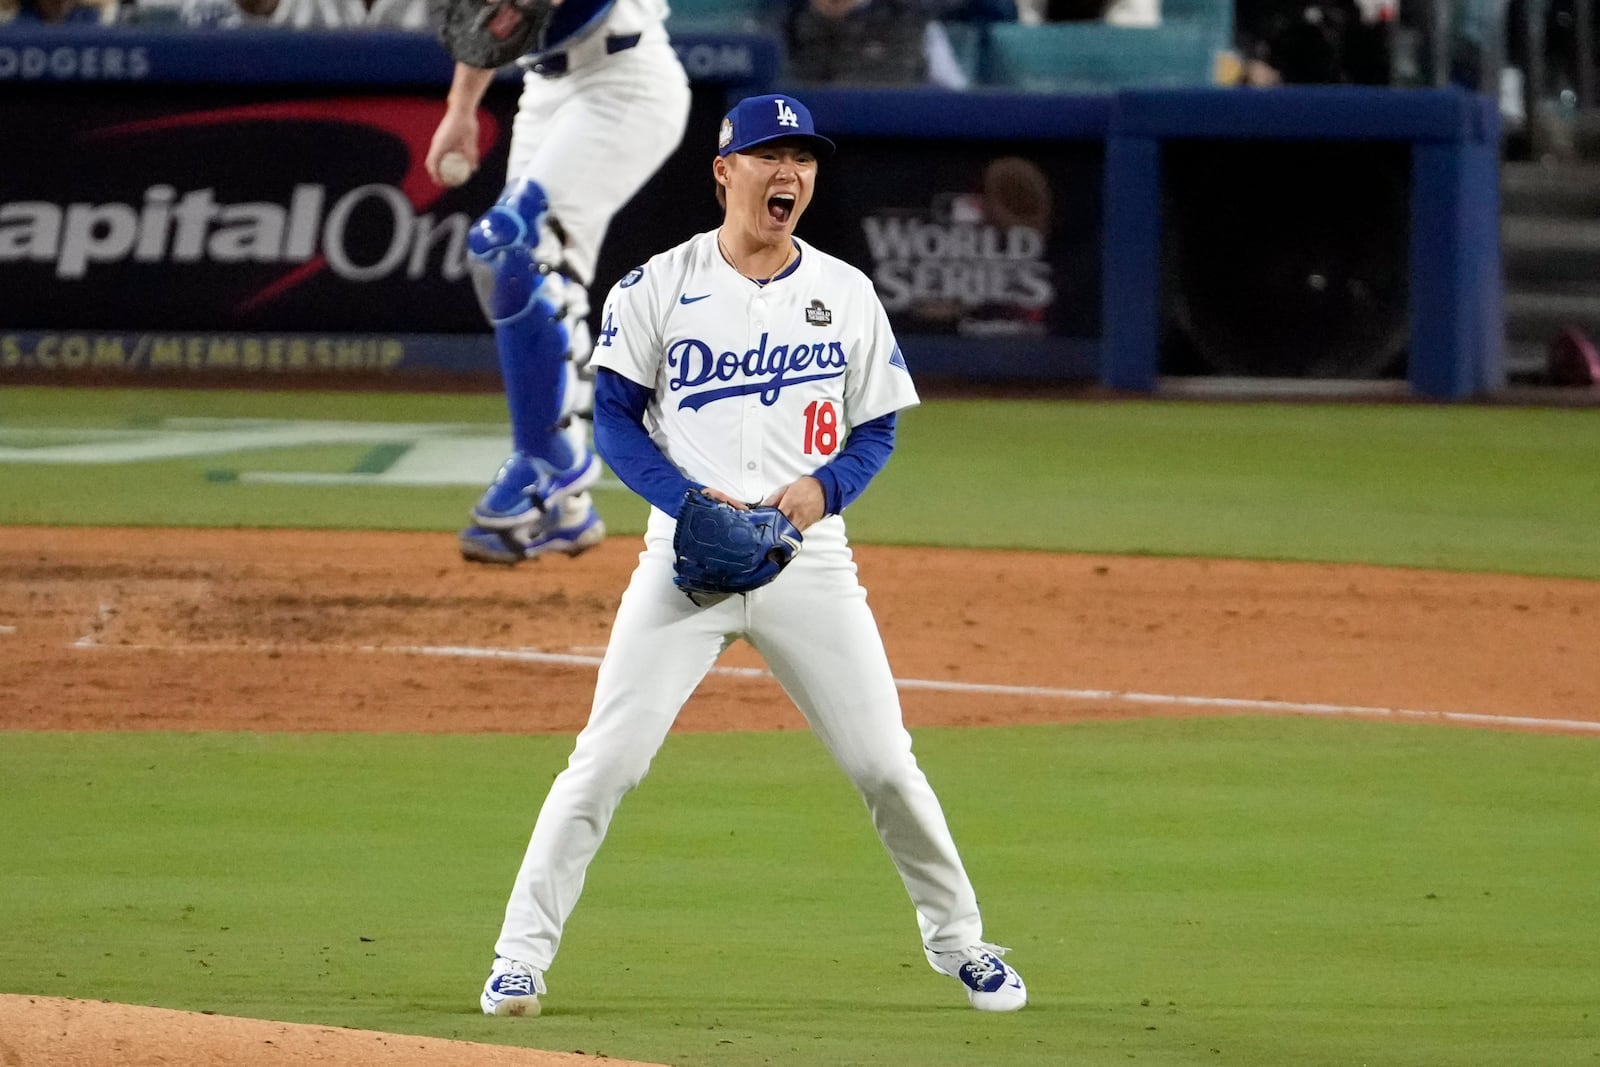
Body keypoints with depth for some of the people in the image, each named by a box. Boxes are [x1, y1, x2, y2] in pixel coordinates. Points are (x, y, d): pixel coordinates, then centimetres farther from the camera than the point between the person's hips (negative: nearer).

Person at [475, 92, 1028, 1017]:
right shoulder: (659, 287, 0)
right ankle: (522, 955, -2)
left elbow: (878, 429, 10)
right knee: (608, 760, -9)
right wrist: (694, 501, -14)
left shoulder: (847, 294, 7)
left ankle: (958, 940, 19)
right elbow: (616, 419, 0)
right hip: (686, 553, -2)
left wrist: (824, 486, -11)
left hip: (809, 559, 2)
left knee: (885, 766, 2)